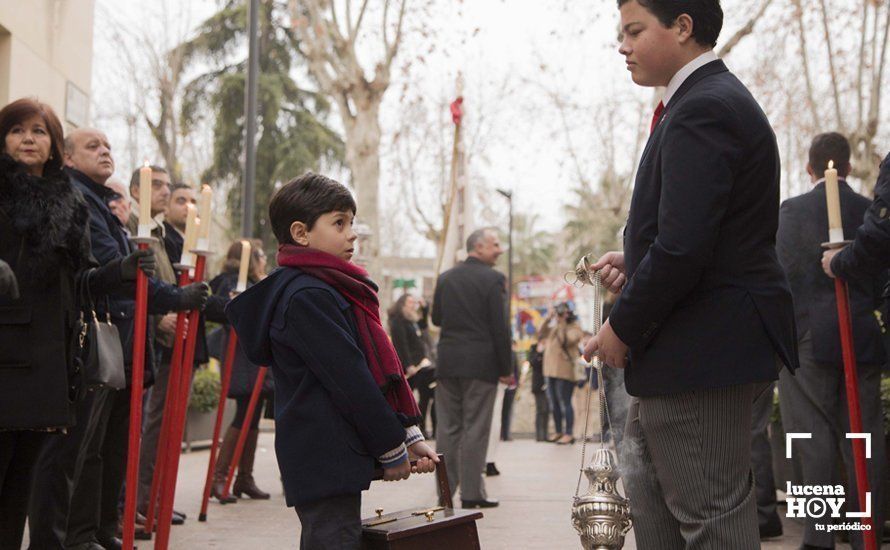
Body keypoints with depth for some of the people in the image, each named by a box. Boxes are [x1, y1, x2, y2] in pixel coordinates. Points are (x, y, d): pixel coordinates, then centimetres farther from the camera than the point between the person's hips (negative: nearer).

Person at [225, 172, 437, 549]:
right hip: (325, 459, -11)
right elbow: (348, 380, -18)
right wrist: (392, 449, -10)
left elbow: (377, 369, 17)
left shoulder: (324, 289, 18)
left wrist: (408, 434, 13)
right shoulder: (307, 296, -15)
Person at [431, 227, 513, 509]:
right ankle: (471, 493, 0)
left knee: (447, 427, 9)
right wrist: (505, 369, -7)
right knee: (476, 428, -1)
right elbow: (500, 327, -12)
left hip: (447, 361, 5)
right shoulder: (492, 279, -9)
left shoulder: (445, 278, 8)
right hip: (480, 363, -5)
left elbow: (436, 317, 15)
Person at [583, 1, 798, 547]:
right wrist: (634, 261, 8)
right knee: (648, 482, 21)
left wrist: (623, 329, -14)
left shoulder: (702, 110, -19)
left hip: (704, 350, -11)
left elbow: (682, 247, -26)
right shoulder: (718, 99, 16)